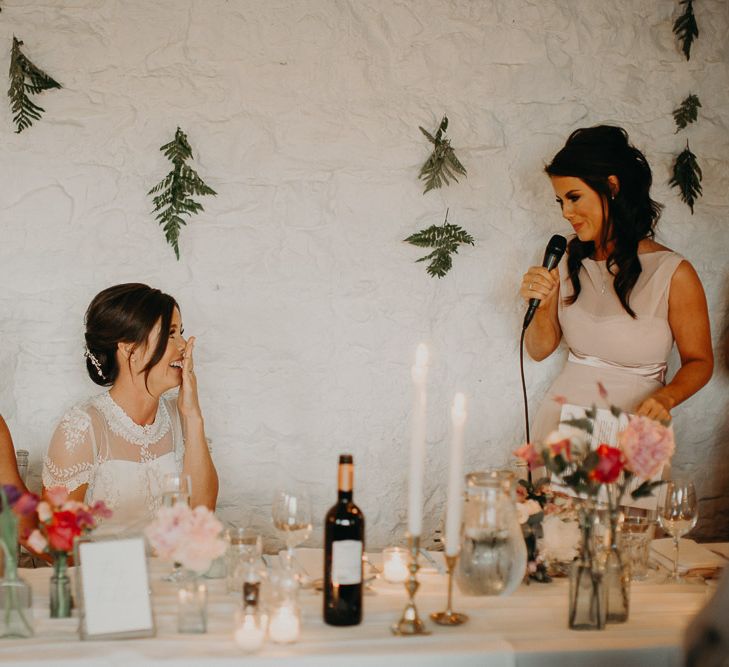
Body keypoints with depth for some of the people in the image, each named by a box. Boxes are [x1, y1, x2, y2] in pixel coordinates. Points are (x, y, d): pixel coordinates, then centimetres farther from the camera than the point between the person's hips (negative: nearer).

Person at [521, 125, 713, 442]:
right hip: (562, 415, 3)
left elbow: (699, 361, 2)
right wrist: (543, 305, -9)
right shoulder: (569, 260, 6)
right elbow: (540, 350, 9)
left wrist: (665, 396, -16)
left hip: (629, 422, -3)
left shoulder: (673, 273, -7)